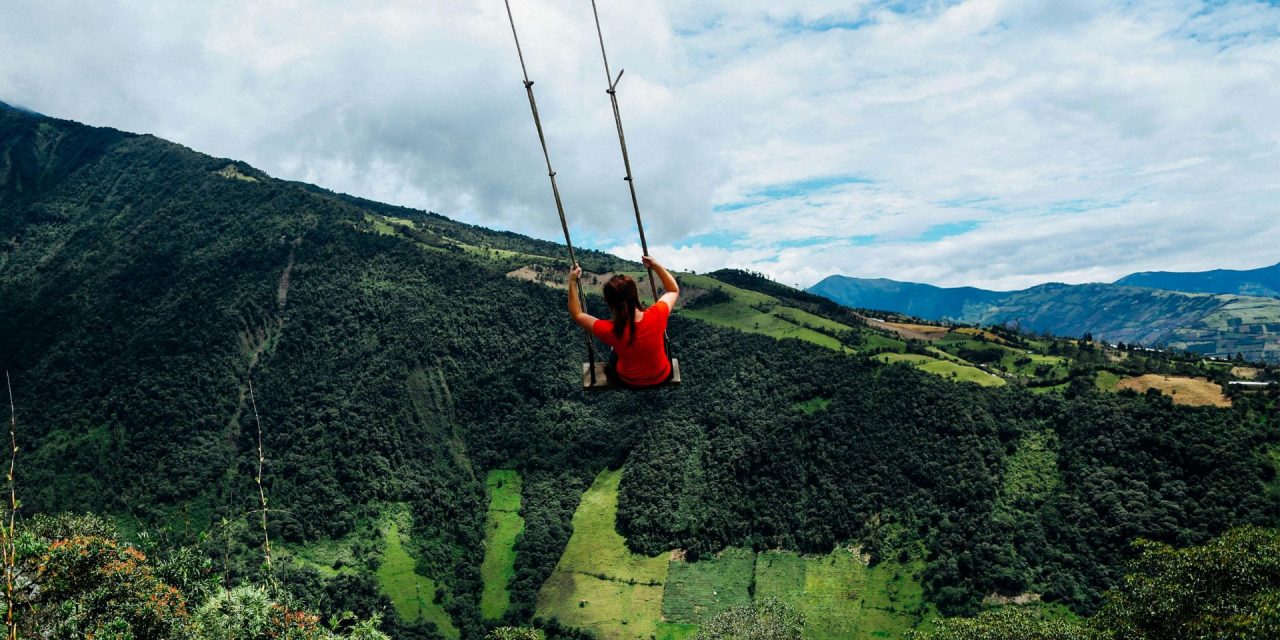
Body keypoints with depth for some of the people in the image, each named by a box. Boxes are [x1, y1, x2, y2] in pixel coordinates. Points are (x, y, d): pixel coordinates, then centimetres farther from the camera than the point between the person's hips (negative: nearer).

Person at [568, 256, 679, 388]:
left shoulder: (609, 330, -32)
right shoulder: (656, 316, -30)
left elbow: (577, 315, -13)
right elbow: (673, 290, -7)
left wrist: (572, 282, -15)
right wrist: (656, 266, -12)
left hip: (629, 383, -1)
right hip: (661, 378, 1)